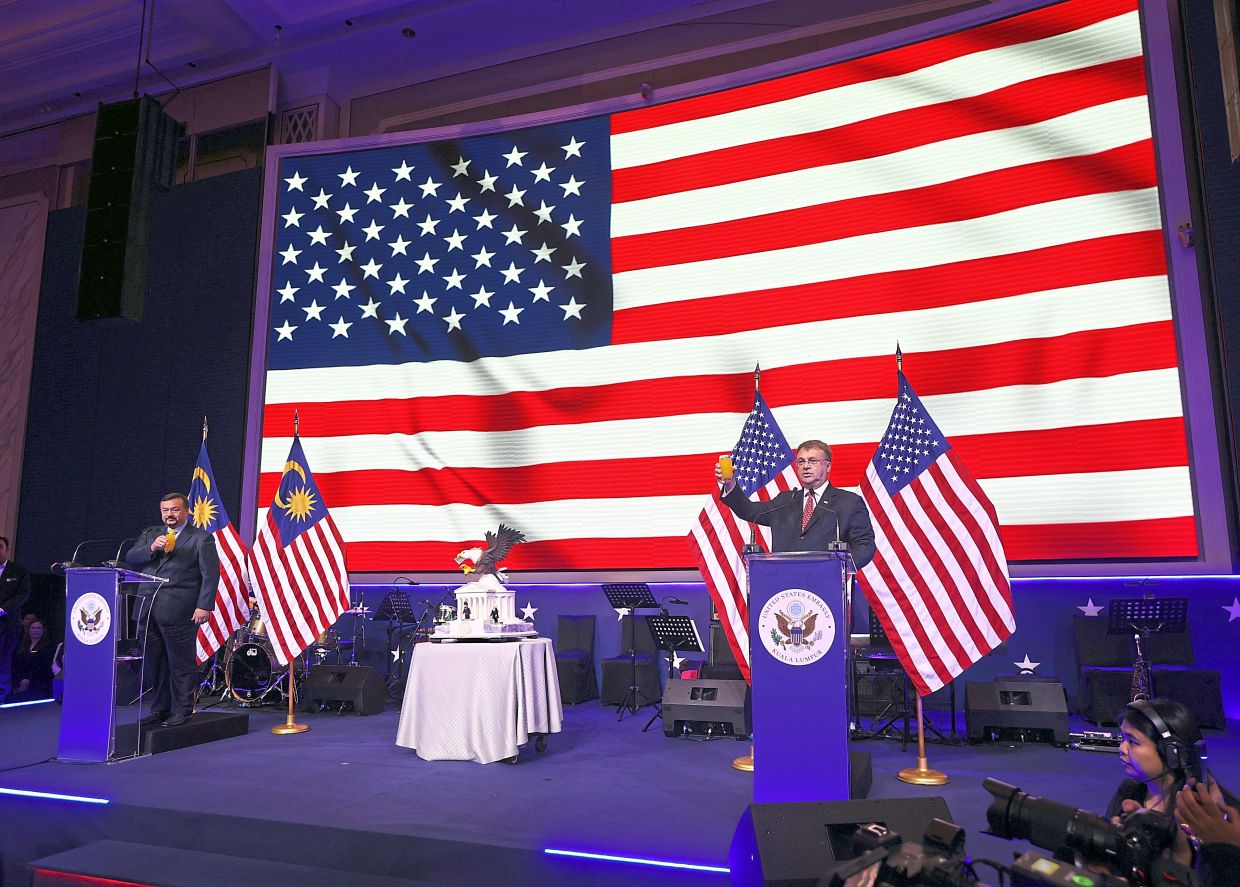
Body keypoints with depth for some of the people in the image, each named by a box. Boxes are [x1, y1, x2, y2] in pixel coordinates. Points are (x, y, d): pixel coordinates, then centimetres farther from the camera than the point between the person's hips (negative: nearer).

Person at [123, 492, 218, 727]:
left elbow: (210, 575, -6)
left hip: (178, 611, -5)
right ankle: (159, 709, 21)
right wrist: (151, 548, -9)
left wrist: (204, 606, -15)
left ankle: (182, 710, 10)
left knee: (181, 663, 0)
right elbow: (129, 558, 9)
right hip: (148, 610, 6)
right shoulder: (150, 535, 19)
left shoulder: (201, 538, 0)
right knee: (155, 663, 10)